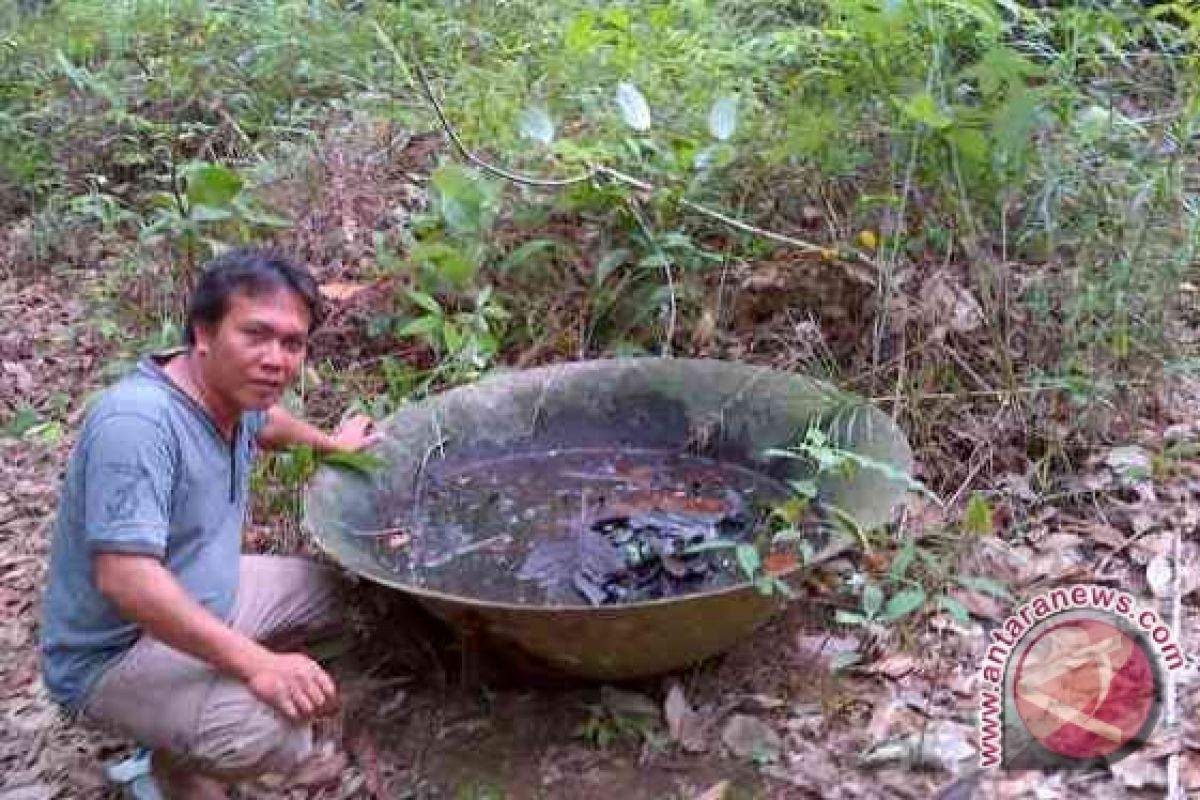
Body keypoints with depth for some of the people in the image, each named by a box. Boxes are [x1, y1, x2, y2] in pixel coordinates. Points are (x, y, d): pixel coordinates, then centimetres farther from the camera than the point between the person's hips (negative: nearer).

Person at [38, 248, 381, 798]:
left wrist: (330, 442, 37)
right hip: (115, 651, -10)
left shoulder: (233, 388, -4)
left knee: (327, 589, 18)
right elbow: (124, 577, -38)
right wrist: (256, 663, -38)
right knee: (273, 727, -30)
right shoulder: (138, 422, -32)